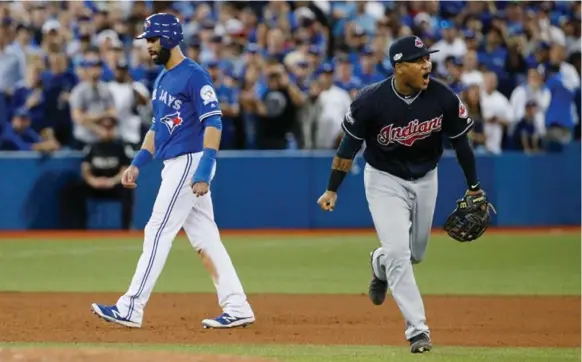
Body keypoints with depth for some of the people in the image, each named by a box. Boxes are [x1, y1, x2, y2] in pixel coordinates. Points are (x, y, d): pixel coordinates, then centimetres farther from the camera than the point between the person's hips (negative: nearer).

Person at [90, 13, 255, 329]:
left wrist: (204, 171, -26)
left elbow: (213, 123, -19)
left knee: (158, 232, -10)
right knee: (204, 238, 8)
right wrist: (137, 164, 15)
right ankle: (236, 307, 9)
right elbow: (157, 128, 25)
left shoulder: (194, 76, -12)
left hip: (190, 162, -10)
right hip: (175, 166, 10)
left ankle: (131, 309, -10)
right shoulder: (162, 79, 17)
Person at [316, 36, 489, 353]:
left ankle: (380, 263, 52)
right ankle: (417, 329, -8)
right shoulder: (371, 100, -25)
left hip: (425, 179, 3)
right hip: (384, 180, -3)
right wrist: (332, 190, -10)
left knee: (415, 253, 17)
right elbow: (349, 145, -13)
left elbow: (460, 141, -4)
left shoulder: (443, 98, -19)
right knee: (398, 252, -14)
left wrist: (474, 187, 3)